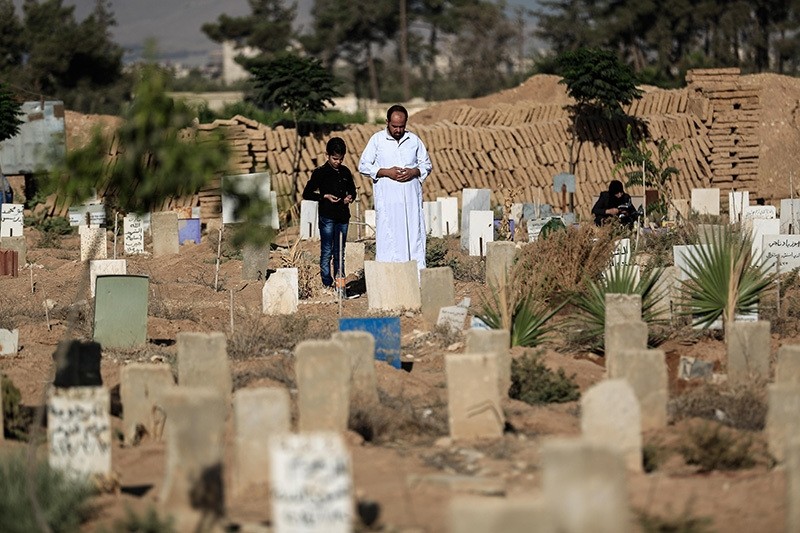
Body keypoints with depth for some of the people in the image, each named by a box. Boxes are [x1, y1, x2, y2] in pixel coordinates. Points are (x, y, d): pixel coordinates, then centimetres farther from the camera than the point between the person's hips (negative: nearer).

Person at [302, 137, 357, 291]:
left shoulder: (345, 172, 10)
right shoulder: (320, 173, -4)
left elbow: (352, 190, 23)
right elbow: (307, 194, -2)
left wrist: (350, 197, 0)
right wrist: (325, 196, -13)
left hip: (342, 216, 4)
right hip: (327, 217, -4)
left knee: (340, 252, 10)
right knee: (326, 252, -2)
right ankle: (327, 283, 2)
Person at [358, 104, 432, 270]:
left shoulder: (414, 140, 9)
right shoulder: (377, 140, 3)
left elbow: (427, 164, 16)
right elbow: (363, 166, 3)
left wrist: (414, 172, -6)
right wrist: (386, 172, -10)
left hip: (411, 198, 2)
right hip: (387, 199, -2)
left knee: (414, 234, -1)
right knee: (388, 237, -6)